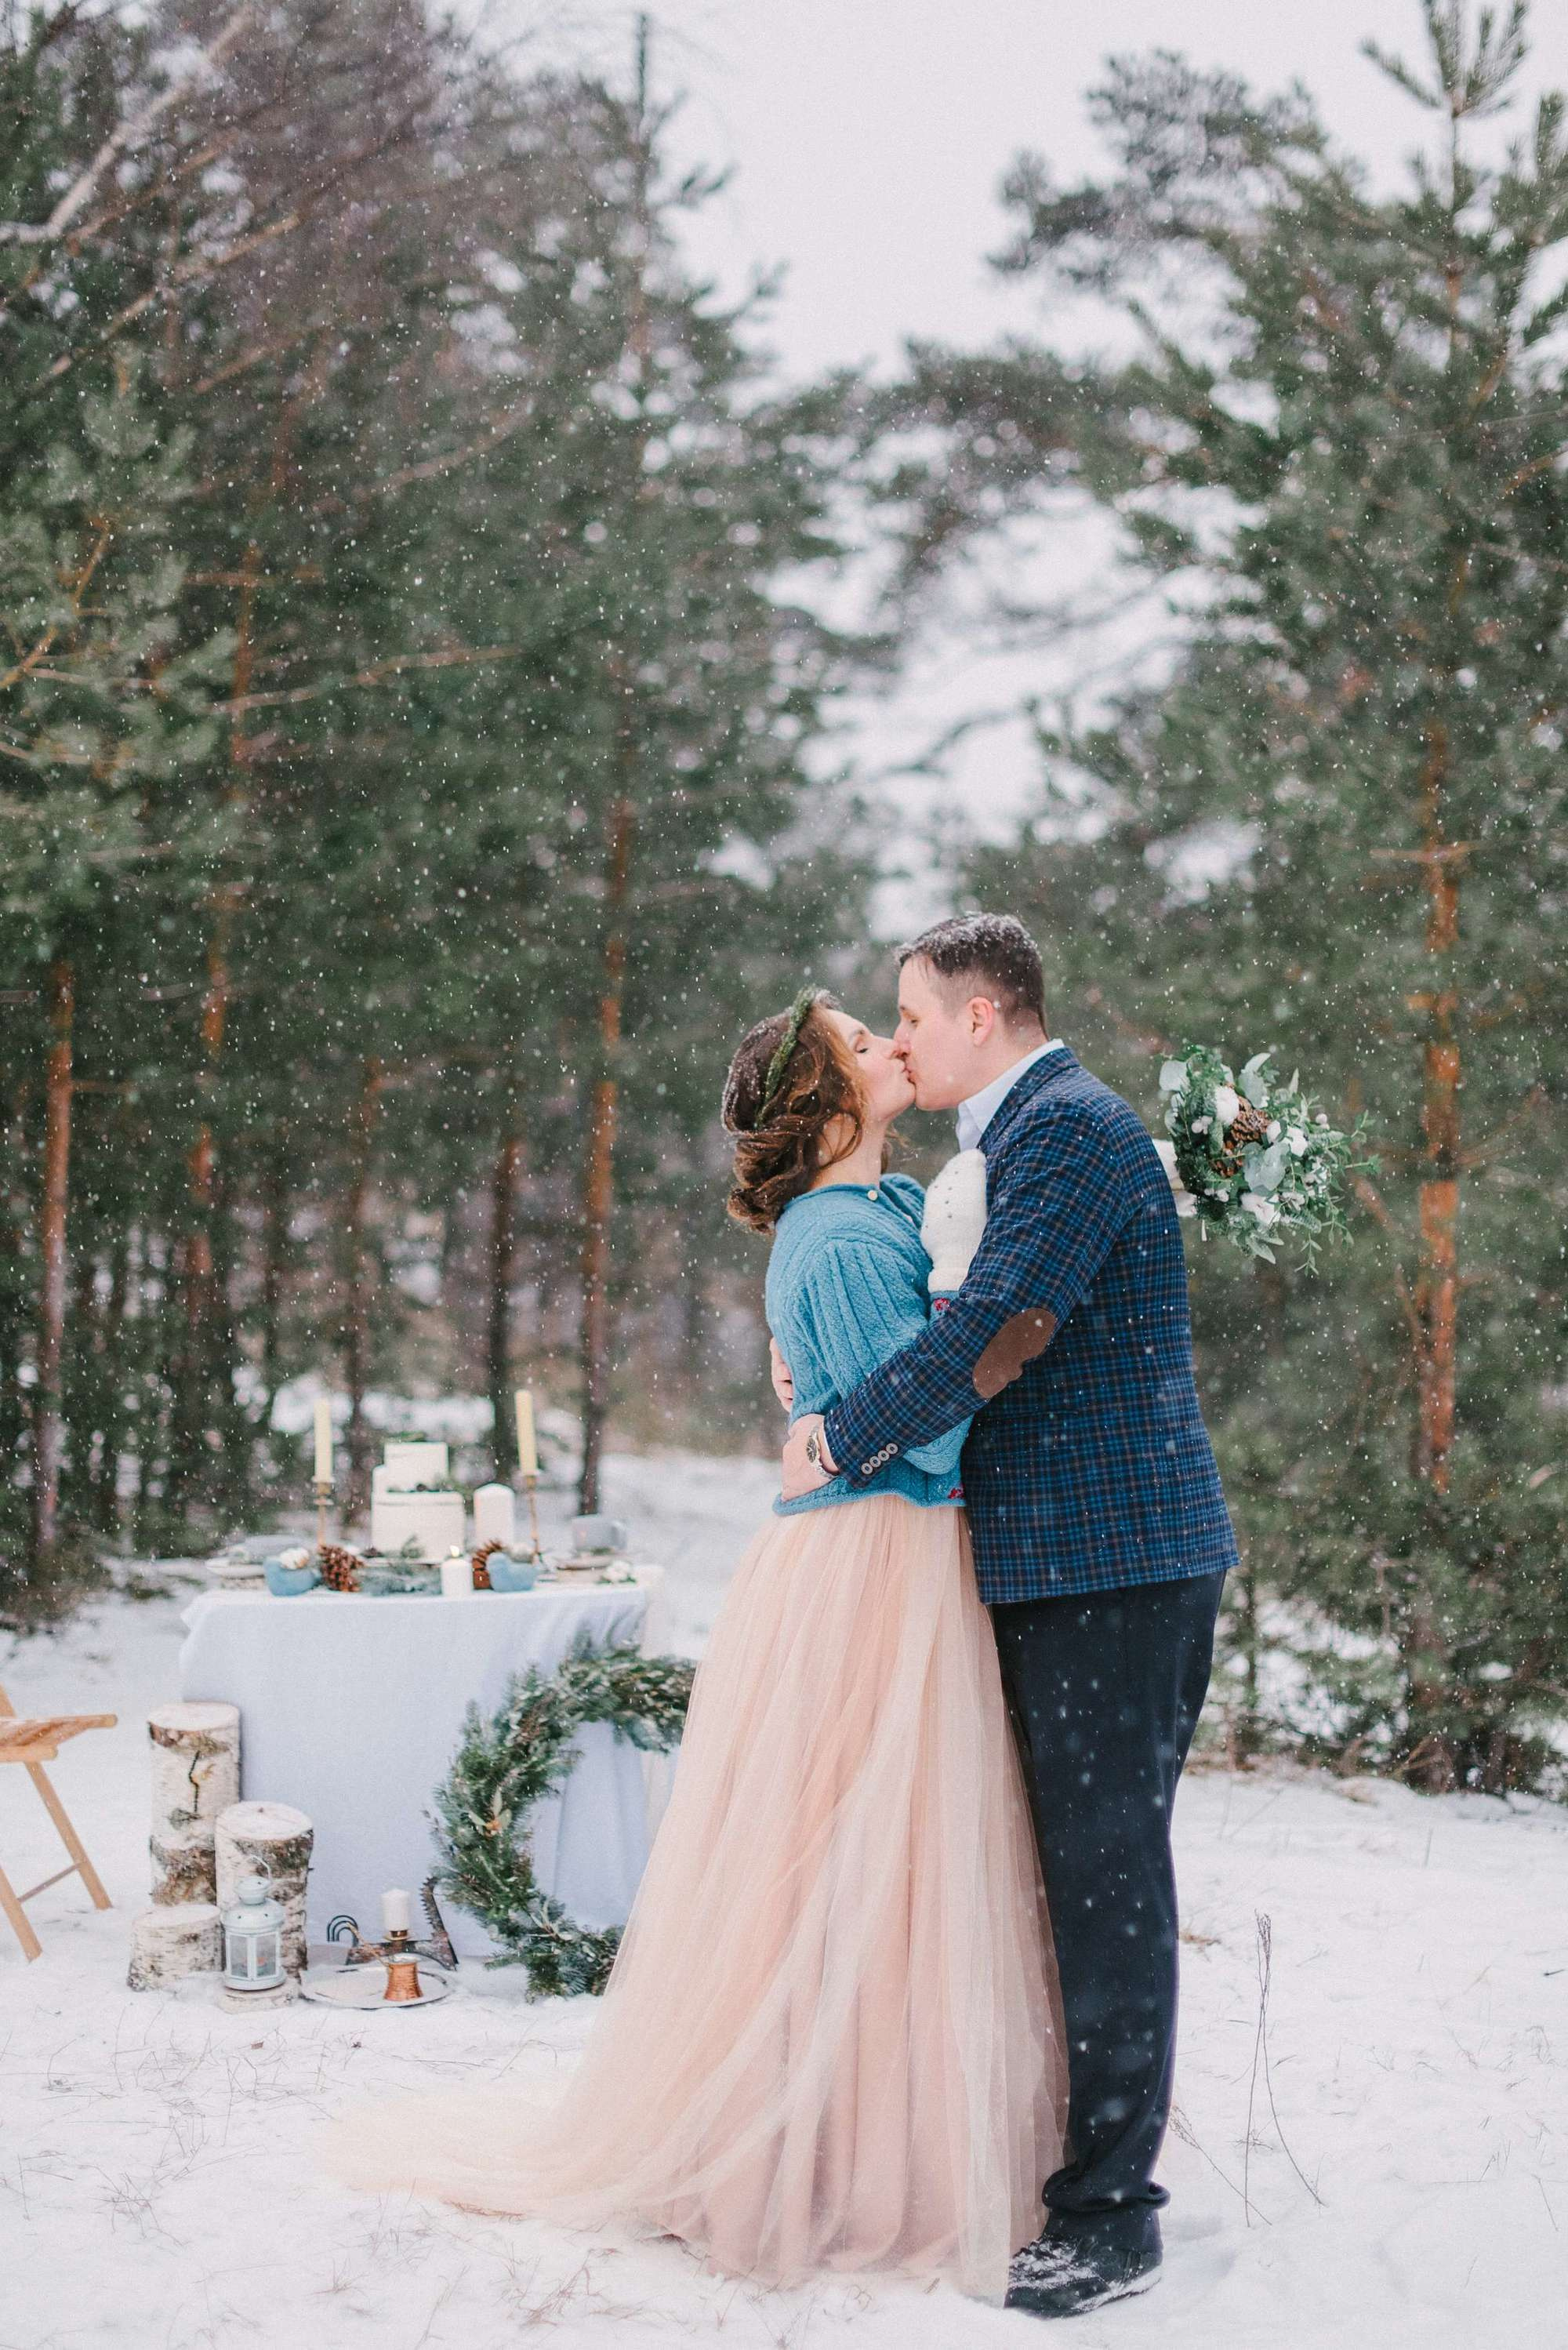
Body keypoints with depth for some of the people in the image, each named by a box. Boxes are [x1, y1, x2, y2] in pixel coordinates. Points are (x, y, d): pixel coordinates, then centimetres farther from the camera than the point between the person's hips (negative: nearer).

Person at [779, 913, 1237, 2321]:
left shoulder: (1071, 1126, -14)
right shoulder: (1023, 1137, 19)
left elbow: (993, 1331, -21)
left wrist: (840, 1442, -9)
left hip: (1112, 1556, -10)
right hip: (1058, 1559, 10)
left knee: (1109, 1873, -6)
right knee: (1085, 1868, 16)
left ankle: (1109, 2217, 0)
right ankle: (1096, 2150, 26)